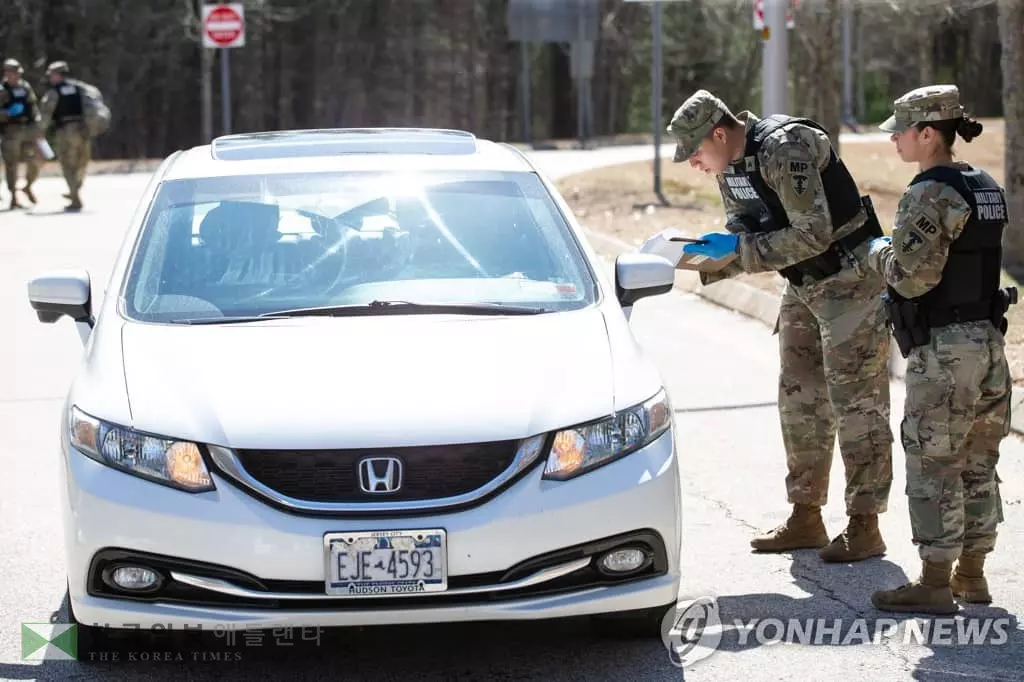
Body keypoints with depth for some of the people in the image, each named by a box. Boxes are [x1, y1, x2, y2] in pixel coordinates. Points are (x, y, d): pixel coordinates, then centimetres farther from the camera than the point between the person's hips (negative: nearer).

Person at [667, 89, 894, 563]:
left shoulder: (784, 150, -25)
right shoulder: (729, 166, 4)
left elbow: (813, 235, -29)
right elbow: (746, 237, 12)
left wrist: (736, 248, -26)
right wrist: (704, 257, -8)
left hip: (850, 280, -9)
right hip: (803, 288, 9)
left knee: (857, 402, -6)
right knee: (800, 401, 10)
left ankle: (864, 526, -2)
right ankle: (805, 518, 18)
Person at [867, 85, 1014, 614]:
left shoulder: (928, 196, -16)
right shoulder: (986, 189, 12)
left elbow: (913, 276, -21)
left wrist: (880, 252, -1)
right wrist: (896, 254, 15)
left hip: (943, 350, -9)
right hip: (987, 341, 9)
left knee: (933, 465, -2)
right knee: (978, 463, 14)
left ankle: (934, 584, 2)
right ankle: (972, 574, 22)